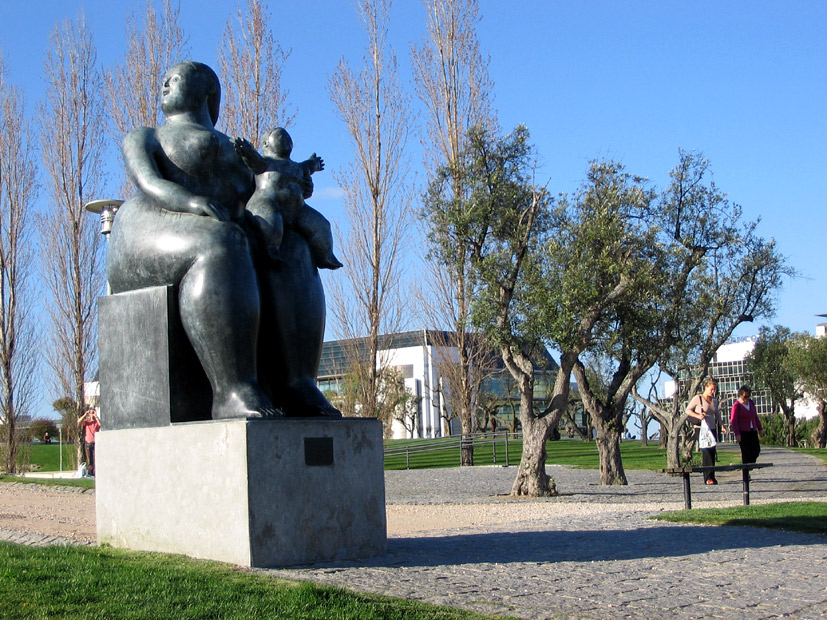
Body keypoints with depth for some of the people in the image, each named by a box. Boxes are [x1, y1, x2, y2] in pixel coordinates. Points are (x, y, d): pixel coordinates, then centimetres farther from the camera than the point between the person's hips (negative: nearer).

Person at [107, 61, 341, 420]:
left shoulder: (234, 154, 32)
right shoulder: (144, 138, 19)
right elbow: (149, 184, -3)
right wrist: (189, 202, -24)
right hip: (154, 243, -5)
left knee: (291, 256, -24)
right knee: (220, 250, -37)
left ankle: (297, 389, -37)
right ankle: (234, 392, -48)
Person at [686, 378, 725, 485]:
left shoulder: (714, 400, 14)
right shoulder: (698, 398, -4)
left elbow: (717, 415, 22)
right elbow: (688, 410, -4)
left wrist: (721, 425, 8)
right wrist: (698, 415, -20)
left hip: (712, 429, 6)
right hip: (701, 429, -6)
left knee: (712, 452, 3)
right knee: (707, 452, -13)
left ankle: (711, 477, 8)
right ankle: (708, 477, -14)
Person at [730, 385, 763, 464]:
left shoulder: (751, 403, 11)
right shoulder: (736, 405, -9)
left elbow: (756, 417, 21)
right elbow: (733, 421, -12)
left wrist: (760, 428, 21)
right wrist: (737, 434, -17)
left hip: (752, 431, 7)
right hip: (743, 432, -7)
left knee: (756, 450, 4)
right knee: (746, 452, -5)